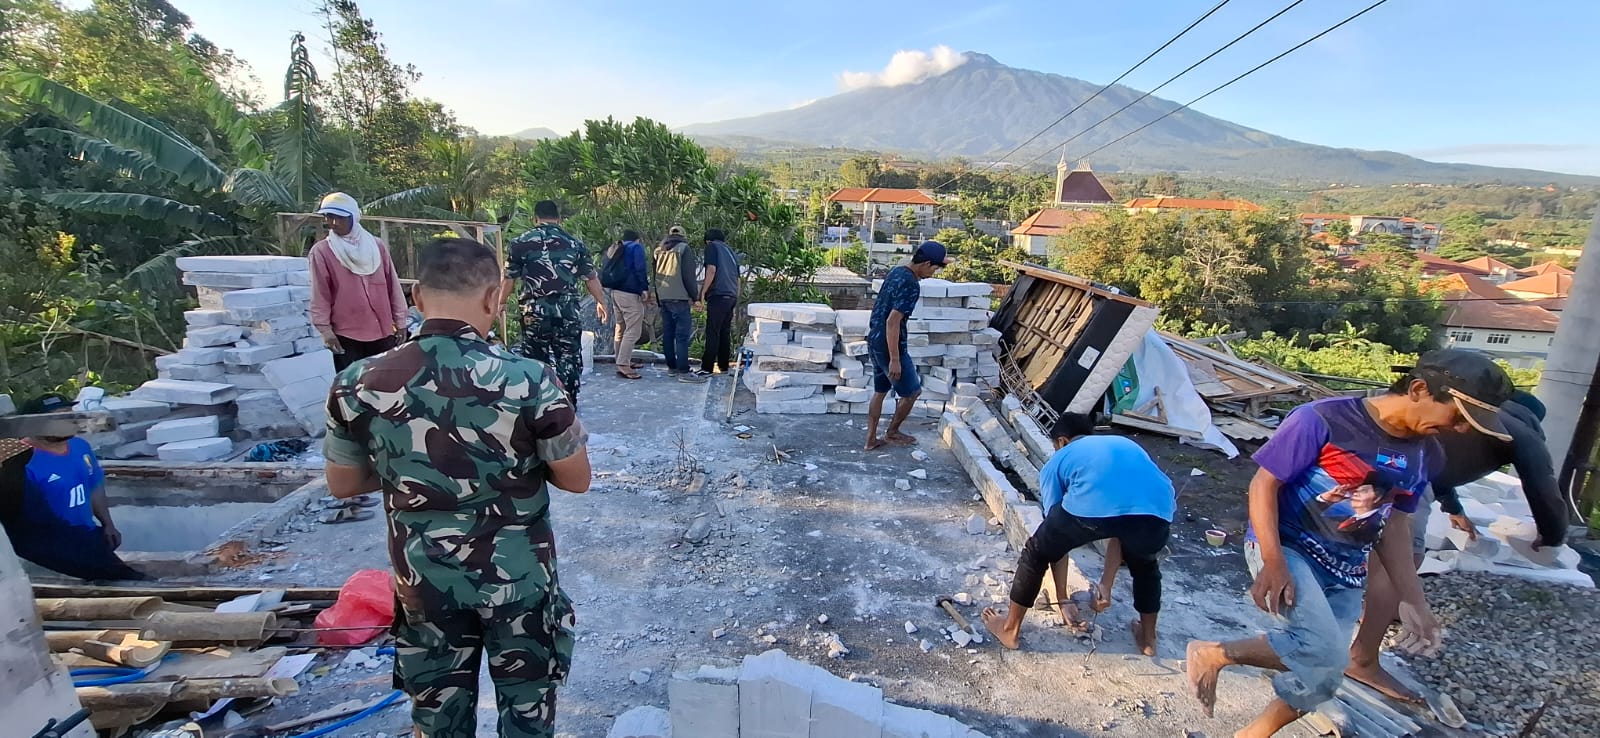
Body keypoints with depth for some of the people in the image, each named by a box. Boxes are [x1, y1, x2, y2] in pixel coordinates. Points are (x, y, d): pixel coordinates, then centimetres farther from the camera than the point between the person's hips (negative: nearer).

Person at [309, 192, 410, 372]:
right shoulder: (321, 251, -3)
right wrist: (325, 330, -7)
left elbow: (393, 286, 7)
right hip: (345, 335, -2)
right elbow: (320, 295, -3)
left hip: (382, 331, 2)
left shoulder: (377, 246, 4)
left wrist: (400, 321, 7)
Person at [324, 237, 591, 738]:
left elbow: (342, 485, 3)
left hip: (424, 583, 3)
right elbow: (576, 479, -11)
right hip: (518, 580, -2)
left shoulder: (358, 385, -13)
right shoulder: (529, 380, -23)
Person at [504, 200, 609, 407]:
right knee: (569, 360, 7)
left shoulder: (520, 243, 1)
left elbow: (509, 279, 4)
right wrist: (601, 302, 21)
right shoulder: (574, 243, 4)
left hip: (534, 312, 0)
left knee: (536, 359, 13)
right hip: (568, 313, 0)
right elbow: (591, 278, 8)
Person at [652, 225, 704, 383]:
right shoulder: (684, 248, -3)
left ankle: (672, 366, 20)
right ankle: (684, 372, -11)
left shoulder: (659, 251, 16)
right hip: (679, 298, -7)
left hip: (662, 298, 7)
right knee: (682, 335, -8)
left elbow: (655, 275, 19)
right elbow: (689, 276, -9)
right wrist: (695, 297, -3)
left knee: (668, 334, 13)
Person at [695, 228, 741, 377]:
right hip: (732, 296, 7)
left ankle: (706, 368, -9)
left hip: (718, 295, -7)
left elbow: (711, 270, -11)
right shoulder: (730, 251, 25)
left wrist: (702, 292, -8)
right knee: (725, 332, 11)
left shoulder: (712, 246, 3)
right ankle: (723, 366, 14)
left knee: (712, 333, -8)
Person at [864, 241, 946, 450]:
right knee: (912, 391, 9)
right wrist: (894, 359, -24)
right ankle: (892, 433, 24)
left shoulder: (896, 271, 7)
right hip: (889, 345, -9)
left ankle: (871, 439, 23)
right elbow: (893, 322, -26)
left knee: (880, 391, 18)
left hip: (874, 341, 9)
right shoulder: (911, 285, -21)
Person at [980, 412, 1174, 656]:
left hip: (1091, 506, -3)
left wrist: (1062, 598, 41)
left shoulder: (1057, 461, 30)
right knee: (1144, 564, 38)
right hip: (1158, 511, 4)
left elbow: (1057, 531, 30)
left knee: (1036, 553, 23)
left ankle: (1010, 630, 34)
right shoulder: (1127, 445, 41)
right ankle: (1148, 639, 47)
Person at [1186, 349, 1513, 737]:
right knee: (1324, 655, -26)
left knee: (1321, 678, 8)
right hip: (1285, 548, -7)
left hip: (1345, 573, 7)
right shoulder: (1322, 420, -19)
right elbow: (1263, 484, -17)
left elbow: (1393, 523, 13)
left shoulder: (1426, 455, 3)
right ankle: (1211, 654, -4)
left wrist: (1412, 600, 9)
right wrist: (1274, 563, -24)